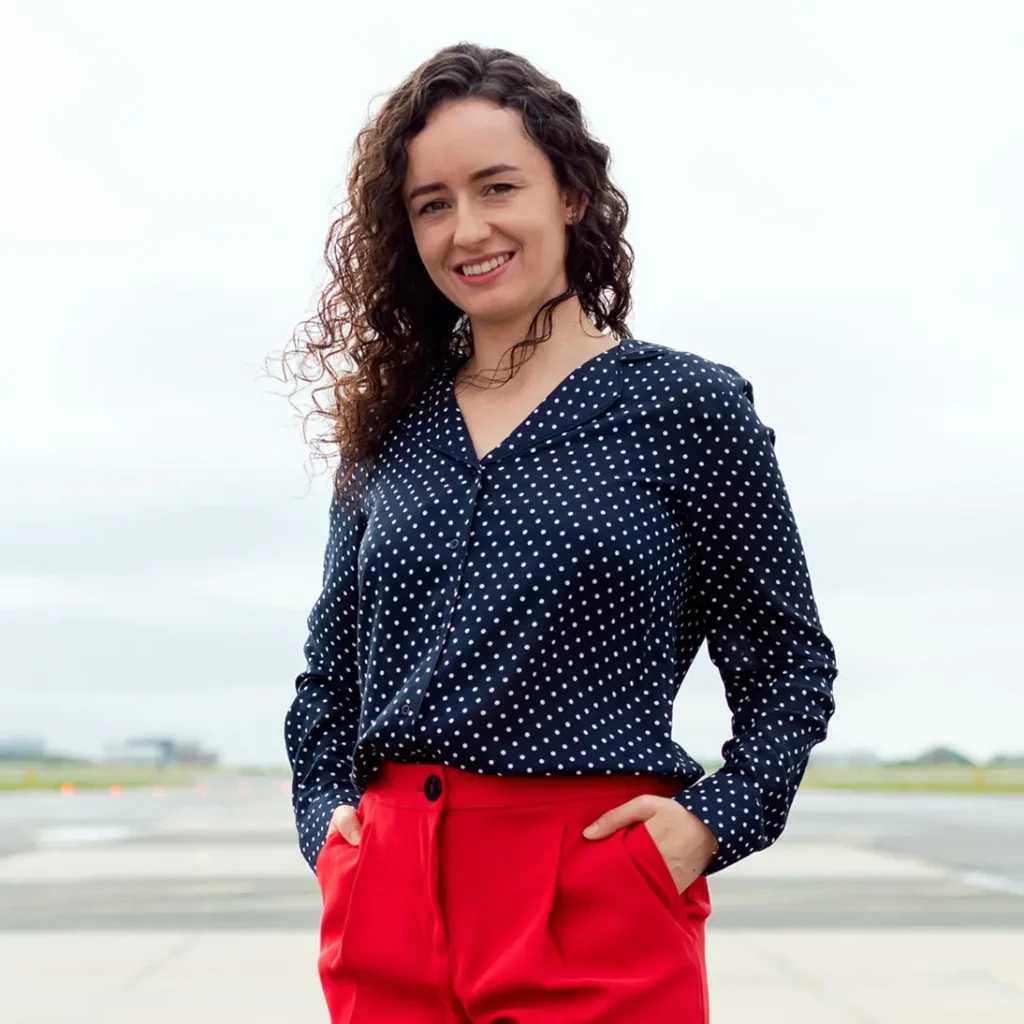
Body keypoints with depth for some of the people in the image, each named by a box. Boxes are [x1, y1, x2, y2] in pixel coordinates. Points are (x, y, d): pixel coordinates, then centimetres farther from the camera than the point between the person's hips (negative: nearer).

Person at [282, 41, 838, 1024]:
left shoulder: (689, 404, 0)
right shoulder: (387, 427, 10)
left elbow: (789, 663, 4)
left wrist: (714, 821, -8)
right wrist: (326, 818, 3)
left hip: (596, 903, -3)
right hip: (385, 901, 4)